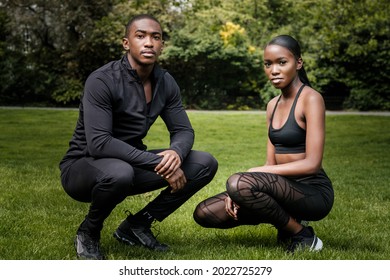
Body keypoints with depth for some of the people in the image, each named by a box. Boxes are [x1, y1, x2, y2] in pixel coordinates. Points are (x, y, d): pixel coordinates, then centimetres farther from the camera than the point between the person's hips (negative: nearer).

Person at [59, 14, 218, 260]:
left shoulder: (166, 82, -2)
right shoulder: (102, 81, -22)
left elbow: (183, 131, 0)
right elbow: (98, 143, -31)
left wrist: (176, 152, -25)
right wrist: (158, 162, -33)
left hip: (132, 164, 7)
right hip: (83, 167, -6)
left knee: (205, 164, -6)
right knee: (119, 172, -41)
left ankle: (137, 225, 3)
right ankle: (88, 232, -8)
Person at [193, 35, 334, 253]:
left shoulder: (310, 98, -11)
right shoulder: (273, 105, 12)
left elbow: (312, 163, -19)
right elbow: (272, 163, 10)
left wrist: (254, 172, -17)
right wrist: (239, 191, -8)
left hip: (314, 192, -7)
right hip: (285, 188, 8)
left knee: (238, 182, -33)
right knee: (204, 213, -3)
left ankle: (302, 235, -9)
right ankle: (287, 219, 8)